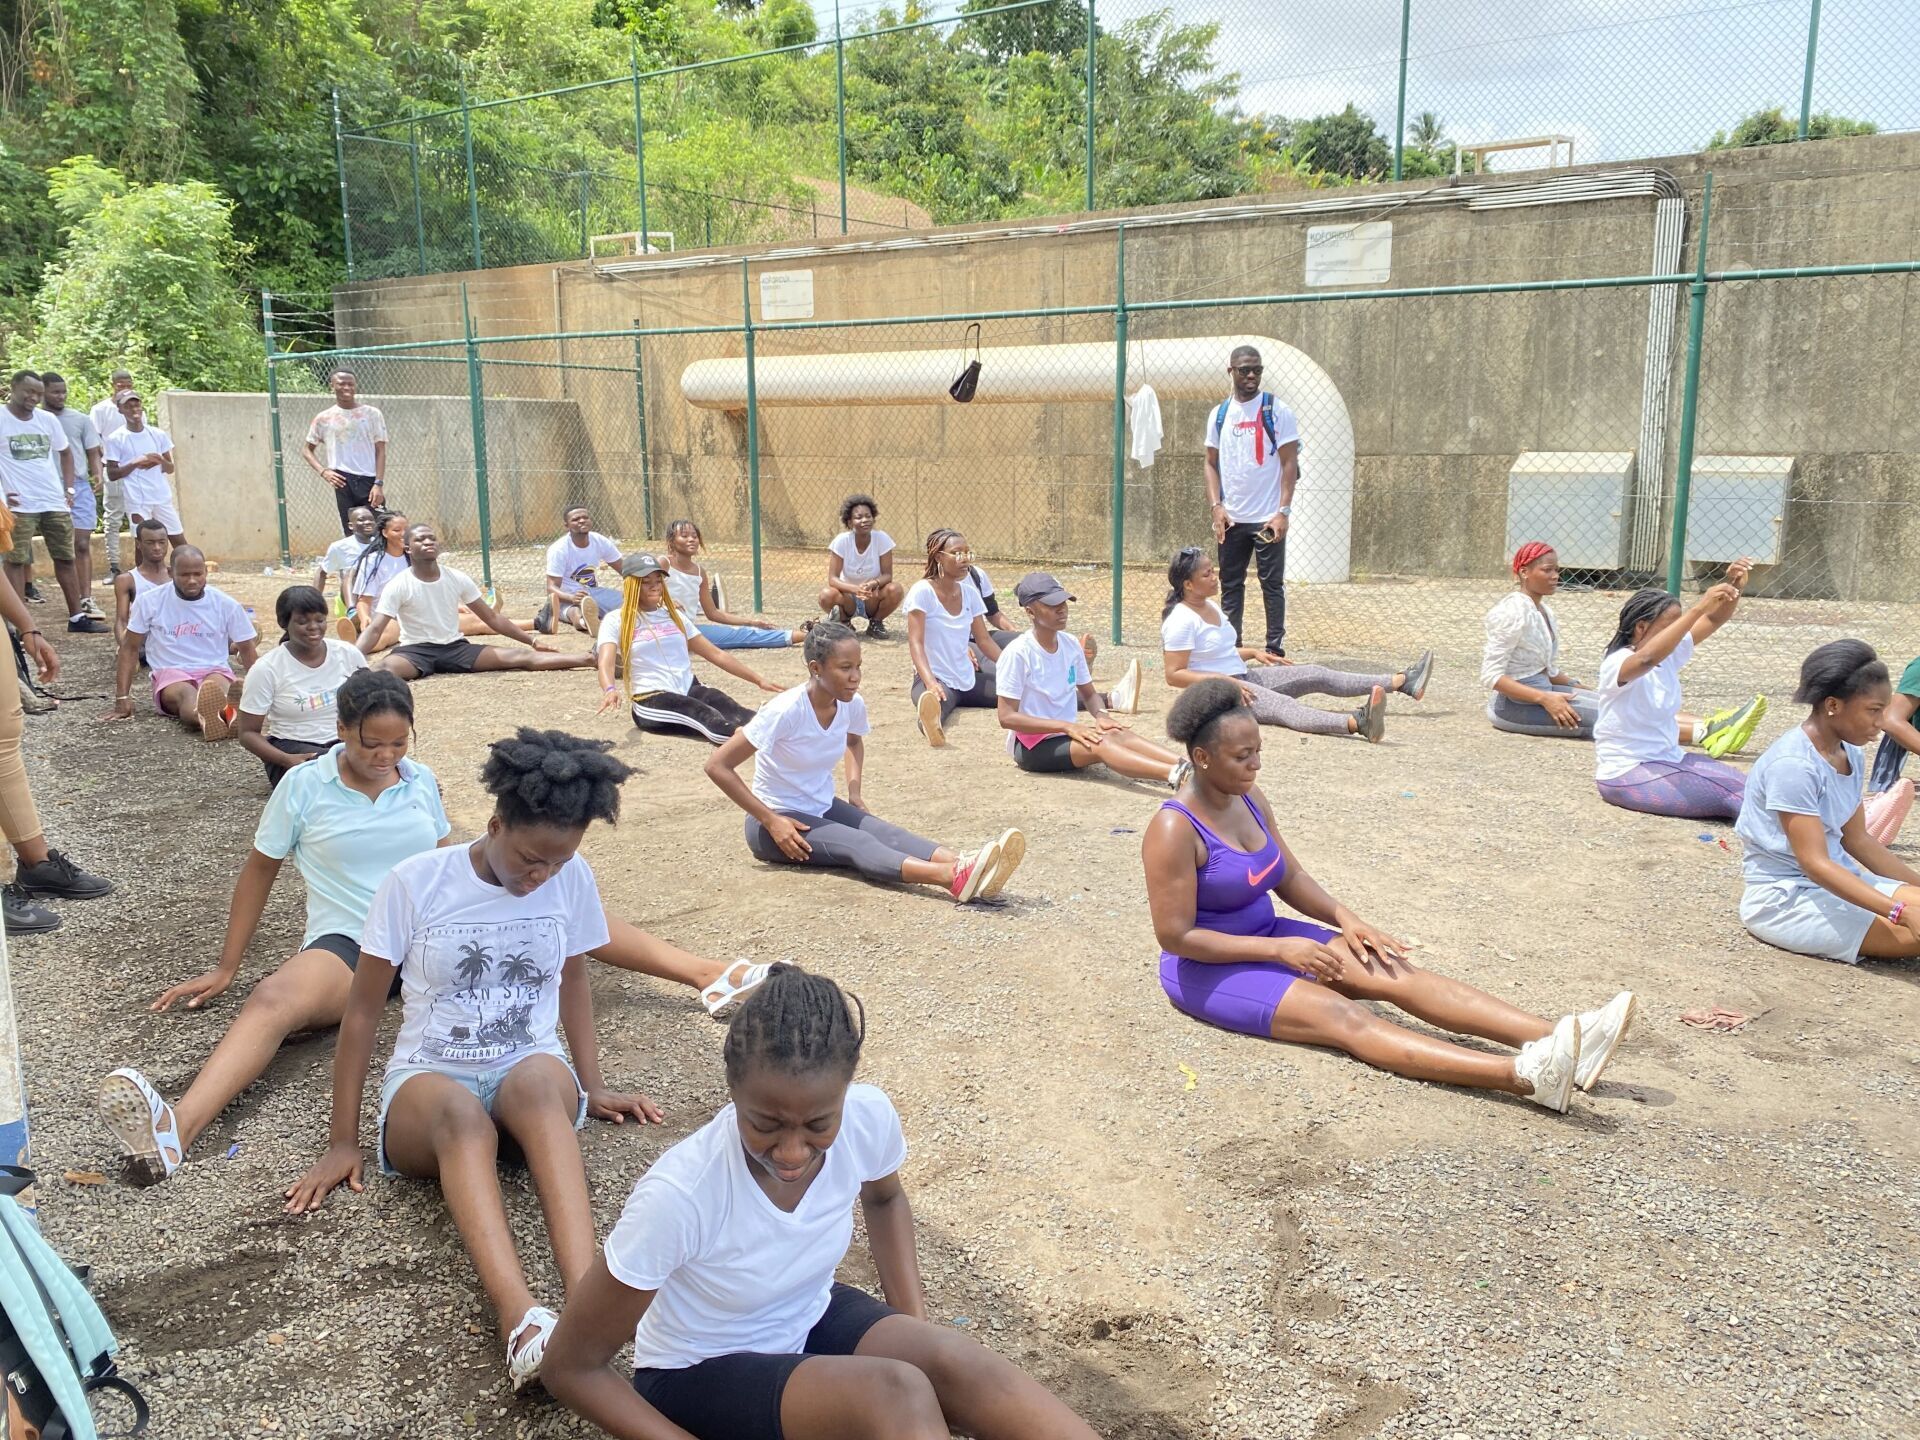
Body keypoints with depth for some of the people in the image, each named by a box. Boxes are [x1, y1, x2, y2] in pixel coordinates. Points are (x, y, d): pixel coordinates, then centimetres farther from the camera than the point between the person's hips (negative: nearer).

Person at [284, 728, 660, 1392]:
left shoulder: (572, 879, -1)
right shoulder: (416, 882, -9)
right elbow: (362, 1008, -3)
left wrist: (592, 1087, 12)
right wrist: (343, 1141, -3)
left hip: (532, 1072, 1)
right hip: (428, 1081, -1)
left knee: (538, 1082, -38)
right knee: (460, 1113, -40)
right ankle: (523, 1318, -60)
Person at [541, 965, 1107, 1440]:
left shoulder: (869, 1118, -20)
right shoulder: (680, 1193, -33)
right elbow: (571, 1368, -18)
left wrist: (915, 1332, -4)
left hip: (814, 1322, 4)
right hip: (699, 1375, -4)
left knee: (951, 1362, -26)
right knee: (897, 1393, -31)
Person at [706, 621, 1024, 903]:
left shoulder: (852, 705, -5)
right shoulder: (785, 711, -25)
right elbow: (717, 766, -24)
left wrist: (854, 792, 4)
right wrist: (771, 821, -24)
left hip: (824, 809, 7)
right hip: (777, 820, -6)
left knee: (886, 833, -25)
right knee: (858, 844, -33)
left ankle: (963, 868, -50)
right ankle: (953, 878, -58)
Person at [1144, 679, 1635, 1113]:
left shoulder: (1249, 799, 3)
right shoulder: (1175, 830, -22)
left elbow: (1290, 877, 12)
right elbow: (1176, 937, -22)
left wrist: (1343, 918, -7)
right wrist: (1280, 948, -22)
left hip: (1266, 935, 8)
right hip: (1208, 968, -8)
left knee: (1397, 973, -12)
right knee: (1342, 1015, -27)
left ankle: (1562, 1038, -24)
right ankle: (1524, 1075, -45)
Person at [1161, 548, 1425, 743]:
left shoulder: (1209, 606, 13)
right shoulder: (1181, 620, -17)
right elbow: (1174, 675, -20)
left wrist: (1253, 653, 12)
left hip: (1242, 678, 10)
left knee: (1317, 675, 2)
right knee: (1283, 705, -34)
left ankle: (1403, 681, 0)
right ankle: (1357, 723, -59)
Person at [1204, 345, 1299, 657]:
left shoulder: (1277, 411, -3)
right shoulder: (1219, 415, 8)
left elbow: (1290, 463, -5)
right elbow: (1211, 464, 11)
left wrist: (1283, 511, -13)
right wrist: (1216, 507, -2)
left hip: (1268, 518, -4)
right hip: (1231, 519, 4)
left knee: (1272, 584, 2)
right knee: (1230, 585, 9)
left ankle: (1275, 649, 8)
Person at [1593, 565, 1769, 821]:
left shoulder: (1668, 654, 7)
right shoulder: (1617, 664, -20)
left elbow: (1715, 620, 6)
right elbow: (1647, 658, -43)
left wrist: (1733, 586, -15)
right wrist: (1698, 607, -44)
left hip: (1668, 761, 9)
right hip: (1626, 773, -9)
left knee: (1739, 785, -11)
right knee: (1723, 794, -22)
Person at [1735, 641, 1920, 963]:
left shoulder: (1851, 754, 6)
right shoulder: (1793, 765, -22)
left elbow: (1857, 840, 14)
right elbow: (1815, 864, -24)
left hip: (1836, 878, 9)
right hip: (1784, 898, -9)